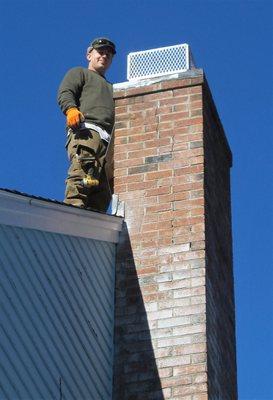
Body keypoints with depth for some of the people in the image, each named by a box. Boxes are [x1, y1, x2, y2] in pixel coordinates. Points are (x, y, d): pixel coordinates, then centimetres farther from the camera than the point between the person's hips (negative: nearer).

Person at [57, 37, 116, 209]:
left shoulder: (110, 87, 45)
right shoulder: (79, 73, 24)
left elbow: (114, 114, 34)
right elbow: (65, 93, 4)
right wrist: (71, 109, -19)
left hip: (108, 139, 7)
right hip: (86, 130, -7)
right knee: (81, 175, -28)